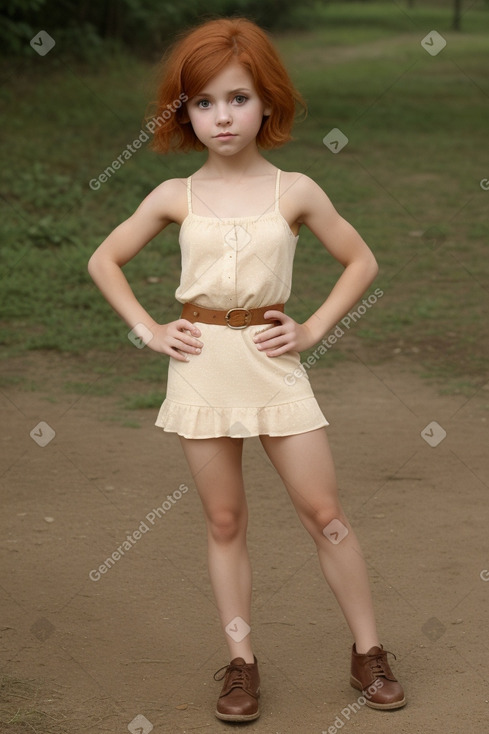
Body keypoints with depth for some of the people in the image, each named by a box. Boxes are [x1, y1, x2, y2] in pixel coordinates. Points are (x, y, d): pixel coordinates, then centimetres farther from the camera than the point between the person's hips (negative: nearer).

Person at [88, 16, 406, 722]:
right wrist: (148, 331, 3)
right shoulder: (175, 197, 2)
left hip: (272, 361, -1)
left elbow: (361, 261, 8)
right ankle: (242, 662, 17)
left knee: (326, 514, 1)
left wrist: (313, 329, -2)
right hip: (201, 367, 1)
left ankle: (368, 651, 13)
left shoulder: (295, 191, -1)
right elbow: (104, 259, 13)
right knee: (225, 522, 8)